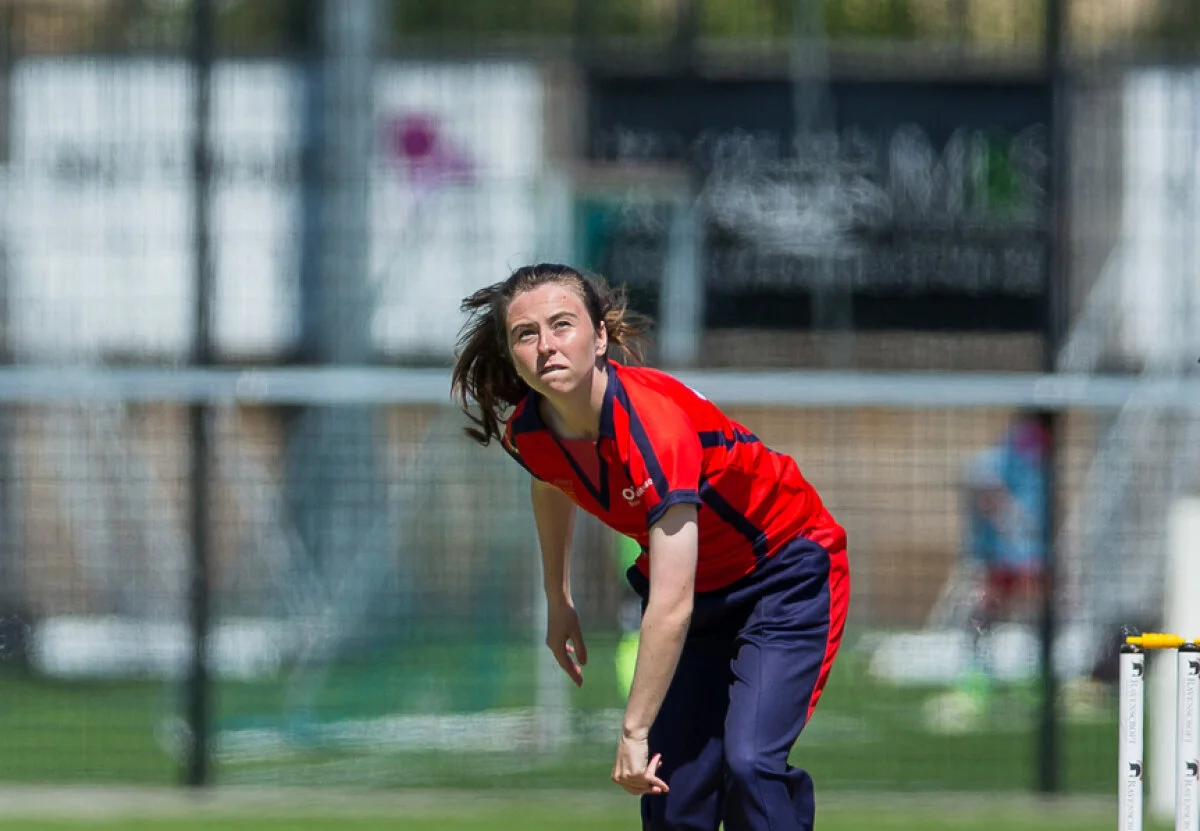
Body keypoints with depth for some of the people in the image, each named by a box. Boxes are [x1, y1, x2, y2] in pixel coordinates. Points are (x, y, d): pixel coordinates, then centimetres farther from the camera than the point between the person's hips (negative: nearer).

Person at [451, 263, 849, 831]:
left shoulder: (653, 423, -35)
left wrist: (633, 732, -36)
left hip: (783, 573, -6)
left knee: (749, 762, -26)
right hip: (697, 584, 6)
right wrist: (558, 604, 23)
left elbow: (671, 606, -37)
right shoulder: (527, 432, -14)